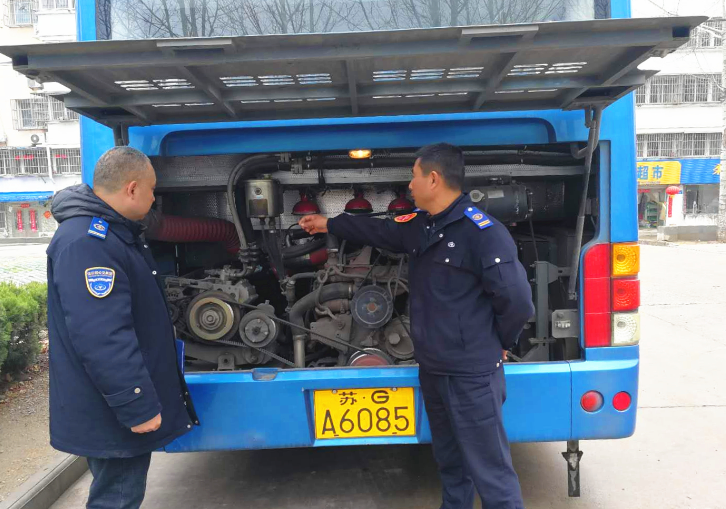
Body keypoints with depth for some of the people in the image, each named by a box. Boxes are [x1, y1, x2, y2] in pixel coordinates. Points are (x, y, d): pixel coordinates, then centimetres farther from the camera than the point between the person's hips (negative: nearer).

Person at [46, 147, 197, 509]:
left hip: (128, 402, 10)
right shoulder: (86, 242, -26)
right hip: (111, 413, -10)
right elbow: (101, 339, -32)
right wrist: (137, 406, -27)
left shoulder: (113, 232, 10)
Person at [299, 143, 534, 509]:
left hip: (472, 375, -8)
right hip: (432, 369, 9)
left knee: (489, 471, 2)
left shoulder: (483, 232, -20)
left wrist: (497, 344, -5)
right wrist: (327, 224, 33)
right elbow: (380, 232, 25)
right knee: (450, 462, 24)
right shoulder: (420, 225, 8)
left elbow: (516, 299, -20)